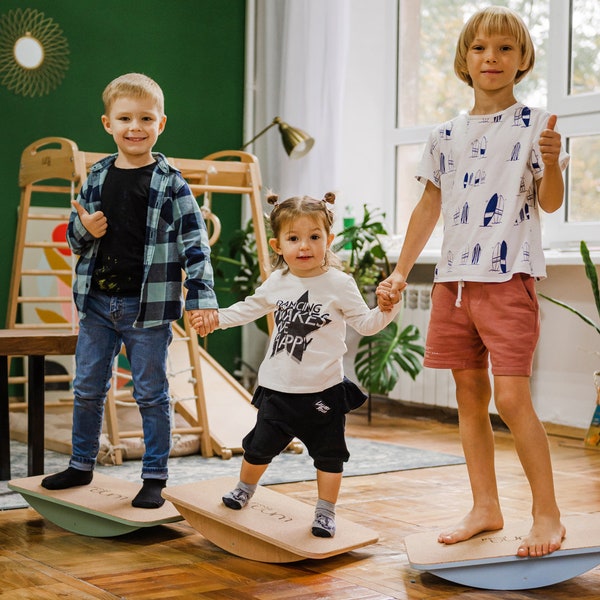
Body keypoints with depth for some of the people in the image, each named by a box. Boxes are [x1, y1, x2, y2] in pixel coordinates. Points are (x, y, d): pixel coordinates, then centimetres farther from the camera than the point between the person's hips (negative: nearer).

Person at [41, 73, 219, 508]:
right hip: (97, 301, 5)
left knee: (151, 393, 5)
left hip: (149, 306, -4)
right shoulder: (97, 178, 6)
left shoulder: (170, 184, -6)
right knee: (88, 388, 14)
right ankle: (82, 465, 32)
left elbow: (194, 243, -8)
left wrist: (202, 297, -16)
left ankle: (155, 478, 16)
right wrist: (84, 230, -9)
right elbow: (74, 239, 14)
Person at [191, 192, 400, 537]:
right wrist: (216, 318, 16)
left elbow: (366, 324, -8)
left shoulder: (339, 284, -9)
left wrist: (387, 308, -26)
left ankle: (326, 512, 19)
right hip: (278, 388, 3)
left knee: (329, 453, 3)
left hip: (323, 390, -3)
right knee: (260, 446, 14)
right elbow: (249, 309, 22)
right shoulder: (276, 284, 4)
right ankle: (245, 489, 40)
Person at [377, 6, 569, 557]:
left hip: (509, 278, -5)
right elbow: (430, 207, 17)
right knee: (469, 394, 8)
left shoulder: (533, 124, -1)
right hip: (453, 279, 5)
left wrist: (551, 163, -29)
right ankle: (485, 508, 19)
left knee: (511, 396, -11)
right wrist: (400, 273, 14)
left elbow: (550, 202, -8)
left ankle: (548, 514, 1)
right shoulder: (446, 136, 11)